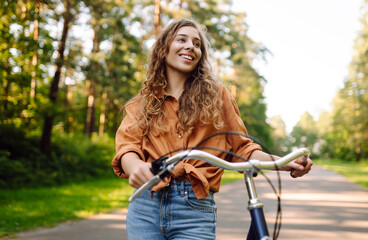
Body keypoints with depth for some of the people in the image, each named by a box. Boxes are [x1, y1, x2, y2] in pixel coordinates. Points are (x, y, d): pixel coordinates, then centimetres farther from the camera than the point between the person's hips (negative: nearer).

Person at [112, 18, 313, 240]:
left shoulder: (215, 94, 10)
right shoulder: (142, 104, 12)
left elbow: (241, 147, 11)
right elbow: (127, 146, -3)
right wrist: (136, 168, -27)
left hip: (196, 208, -1)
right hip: (146, 206, 2)